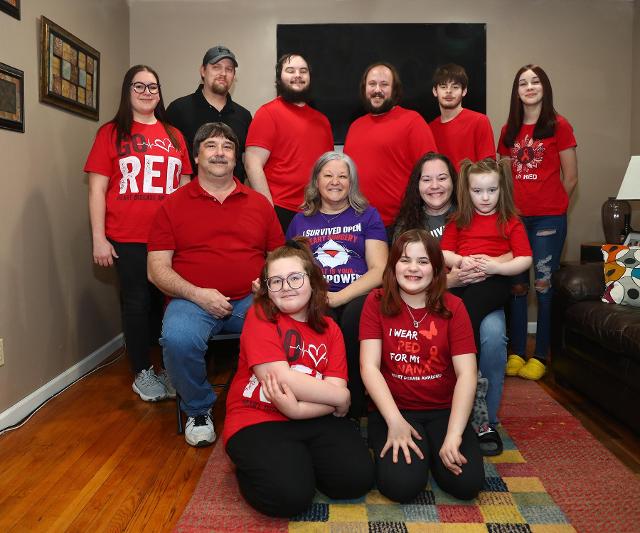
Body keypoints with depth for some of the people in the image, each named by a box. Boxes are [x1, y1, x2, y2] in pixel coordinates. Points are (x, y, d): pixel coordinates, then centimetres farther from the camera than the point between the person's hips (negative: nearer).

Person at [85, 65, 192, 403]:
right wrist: (99, 238, -8)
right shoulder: (111, 133, 3)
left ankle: (170, 367, 23)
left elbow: (185, 187, 14)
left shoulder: (174, 136, 11)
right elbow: (97, 188, -1)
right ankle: (142, 373, 18)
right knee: (137, 302, 4)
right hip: (128, 239, -2)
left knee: (168, 299, 6)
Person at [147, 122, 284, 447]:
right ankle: (198, 410, -1)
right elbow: (157, 270, 4)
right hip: (192, 300, -1)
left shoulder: (259, 204, 16)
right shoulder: (173, 205, 9)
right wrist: (197, 294, -12)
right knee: (178, 339, -33)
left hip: (251, 300, 1)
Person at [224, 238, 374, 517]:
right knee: (290, 495, -25)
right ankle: (252, 465, 9)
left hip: (313, 419, 5)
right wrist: (340, 398, -11)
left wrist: (298, 408, -25)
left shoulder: (329, 328, 6)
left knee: (358, 478, -14)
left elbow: (336, 387, -5)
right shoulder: (260, 316, -8)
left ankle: (299, 458, 15)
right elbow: (281, 379, -18)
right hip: (257, 420, -4)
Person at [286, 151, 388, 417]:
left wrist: (338, 297, -11)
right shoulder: (301, 220, 22)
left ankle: (354, 408, -19)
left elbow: (379, 270, 4)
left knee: (355, 316, -36)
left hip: (358, 297, -1)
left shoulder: (367, 215, 16)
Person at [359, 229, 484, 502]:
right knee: (400, 485, -24)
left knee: (466, 483, -19)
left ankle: (433, 447, 12)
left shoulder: (452, 307, -2)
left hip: (443, 410, 2)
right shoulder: (377, 302, -3)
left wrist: (453, 435, -21)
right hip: (393, 409, -1)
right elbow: (369, 366, -10)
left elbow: (466, 373, -9)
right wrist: (395, 422, -21)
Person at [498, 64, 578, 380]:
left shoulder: (558, 126, 0)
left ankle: (540, 356, 12)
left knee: (543, 285, 1)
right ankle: (517, 352, 17)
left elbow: (570, 178, 1)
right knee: (516, 285, 6)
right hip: (514, 218, 4)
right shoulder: (509, 130, 11)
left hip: (548, 219, -3)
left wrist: (550, 206, 6)